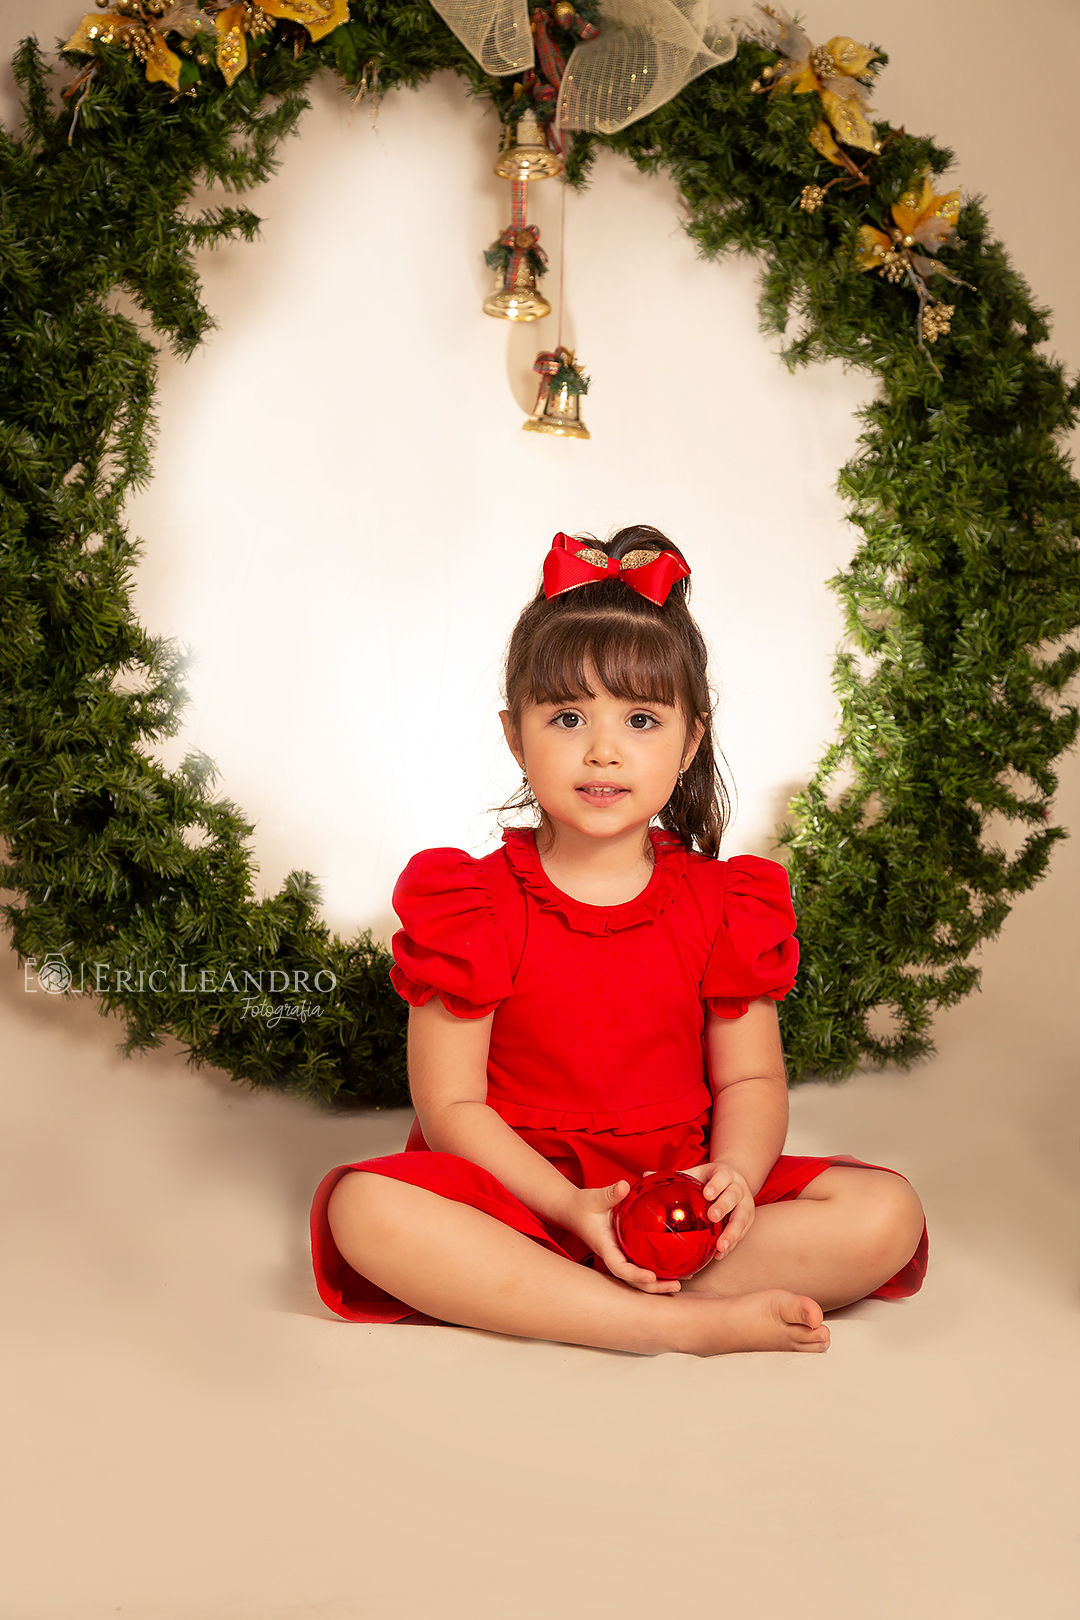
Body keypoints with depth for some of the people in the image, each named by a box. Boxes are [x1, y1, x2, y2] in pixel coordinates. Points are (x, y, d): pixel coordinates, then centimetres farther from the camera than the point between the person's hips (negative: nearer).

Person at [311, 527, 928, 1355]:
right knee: (365, 1209, -31)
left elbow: (749, 1080, 5)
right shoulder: (473, 904, -4)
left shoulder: (723, 903, 3)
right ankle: (685, 1322, -32)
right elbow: (451, 1105, -7)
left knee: (887, 1212, -18)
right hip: (522, 1199, -2)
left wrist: (734, 1178, -19)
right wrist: (571, 1205, -22)